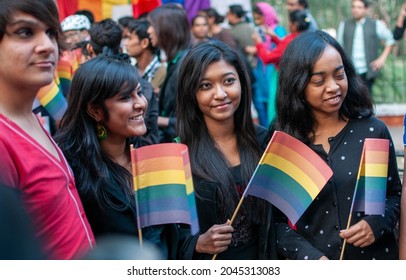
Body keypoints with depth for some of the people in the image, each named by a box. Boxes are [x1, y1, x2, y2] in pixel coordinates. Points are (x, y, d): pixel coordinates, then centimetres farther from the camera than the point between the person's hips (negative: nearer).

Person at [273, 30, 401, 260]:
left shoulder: (373, 130, -6)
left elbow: (395, 194, 3)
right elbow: (276, 219, -6)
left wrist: (376, 224, -15)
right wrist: (311, 257, -19)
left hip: (376, 257, 1)